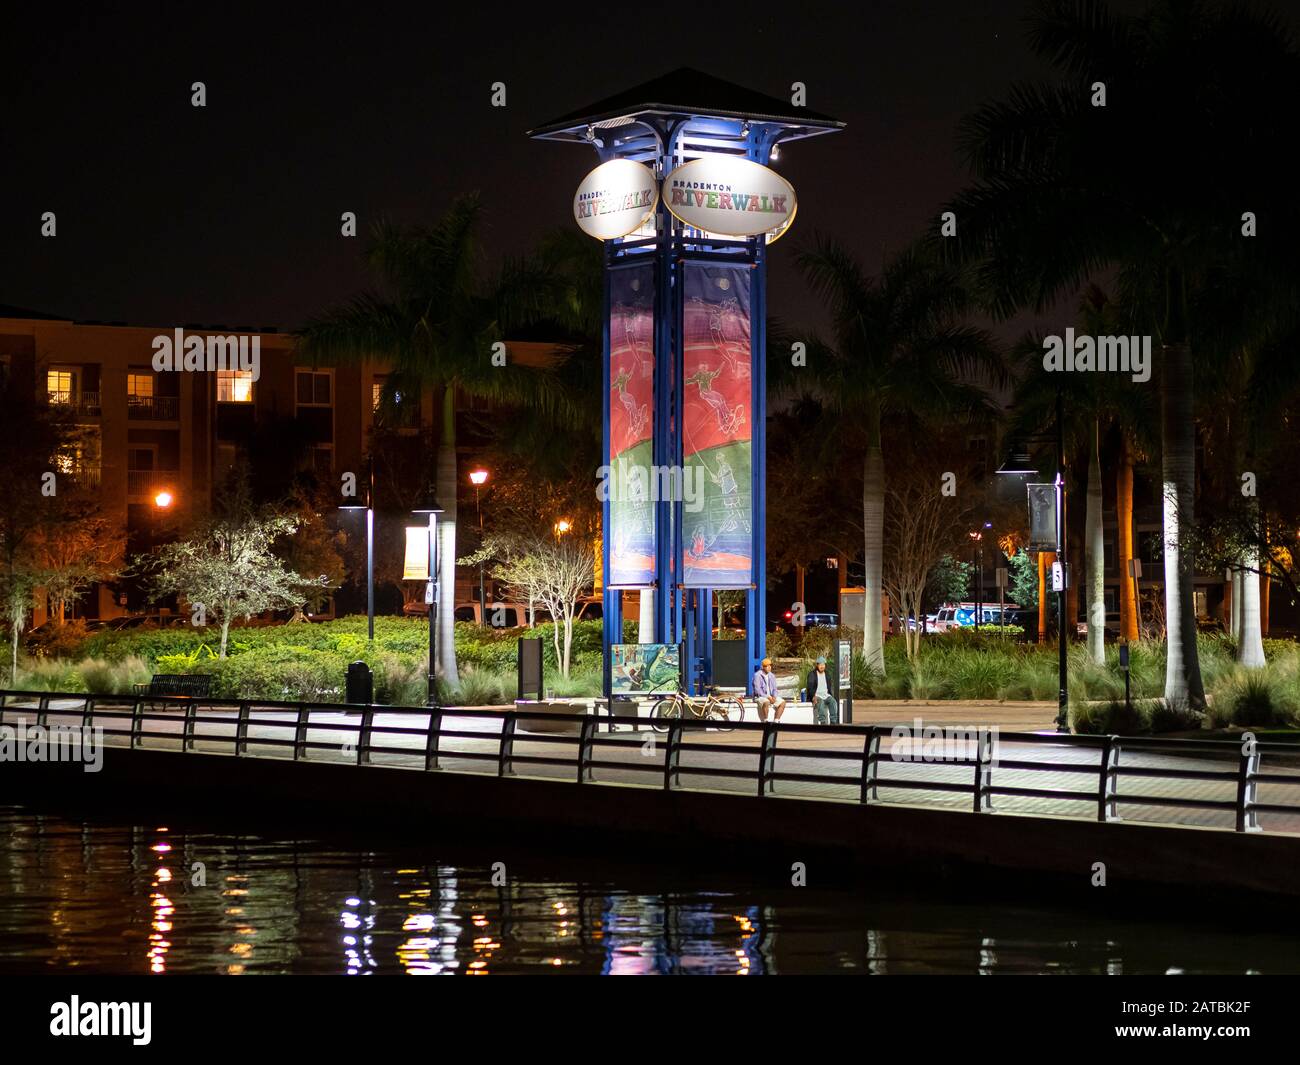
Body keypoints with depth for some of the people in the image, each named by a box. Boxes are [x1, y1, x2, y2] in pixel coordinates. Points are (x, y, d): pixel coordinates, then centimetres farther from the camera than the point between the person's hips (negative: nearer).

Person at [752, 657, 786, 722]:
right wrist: (768, 697, -21)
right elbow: (757, 690, -15)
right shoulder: (757, 675, -9)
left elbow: (774, 689, 12)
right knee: (766, 702, -38)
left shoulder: (772, 676, 11)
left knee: (782, 703, -10)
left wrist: (774, 697, -11)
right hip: (760, 697, -7)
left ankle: (776, 720, -9)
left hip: (770, 697, 7)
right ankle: (765, 721, -26)